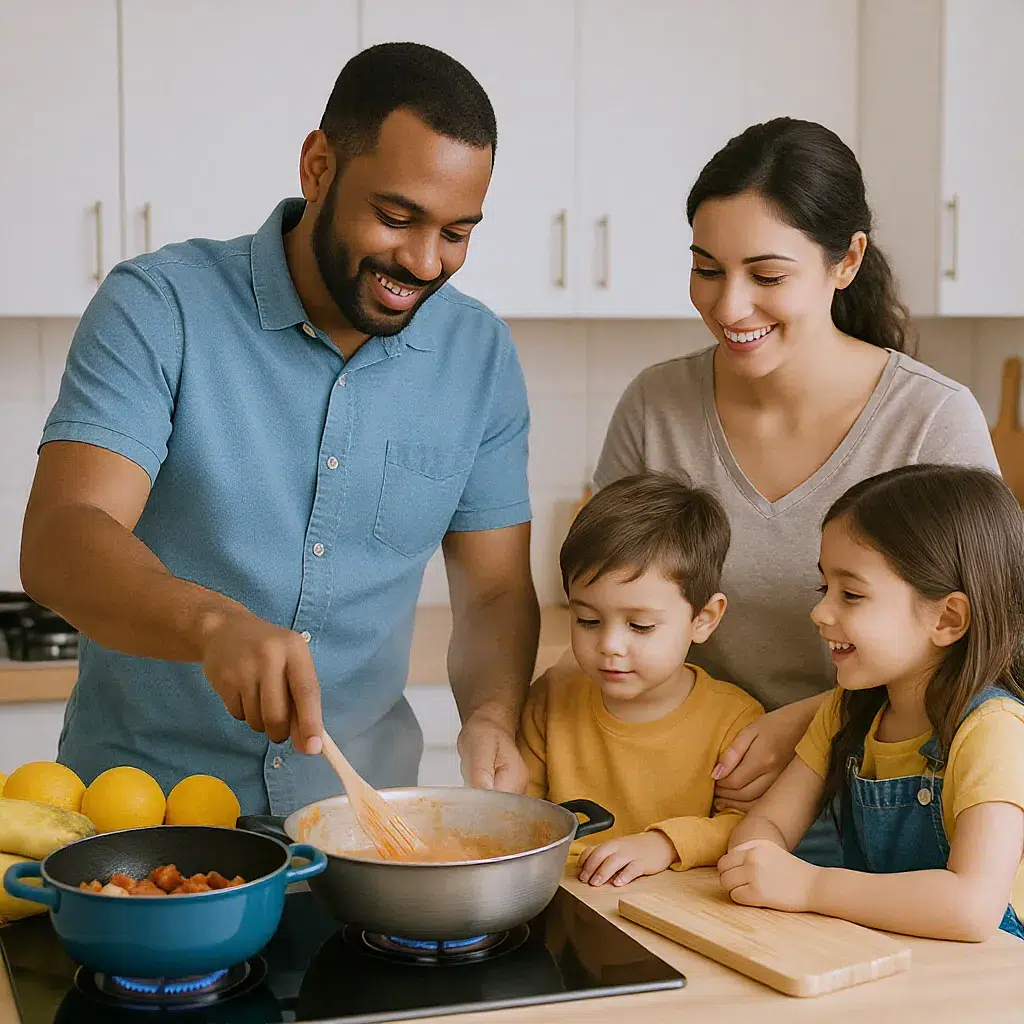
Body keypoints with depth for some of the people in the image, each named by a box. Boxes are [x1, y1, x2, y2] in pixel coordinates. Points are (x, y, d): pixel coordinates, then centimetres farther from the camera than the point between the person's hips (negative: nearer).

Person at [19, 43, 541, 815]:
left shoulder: (481, 355, 3)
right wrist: (214, 623, -37)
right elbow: (58, 545, -18)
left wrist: (493, 719, -13)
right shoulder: (160, 308, -8)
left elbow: (495, 592, 7)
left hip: (359, 815, 3)